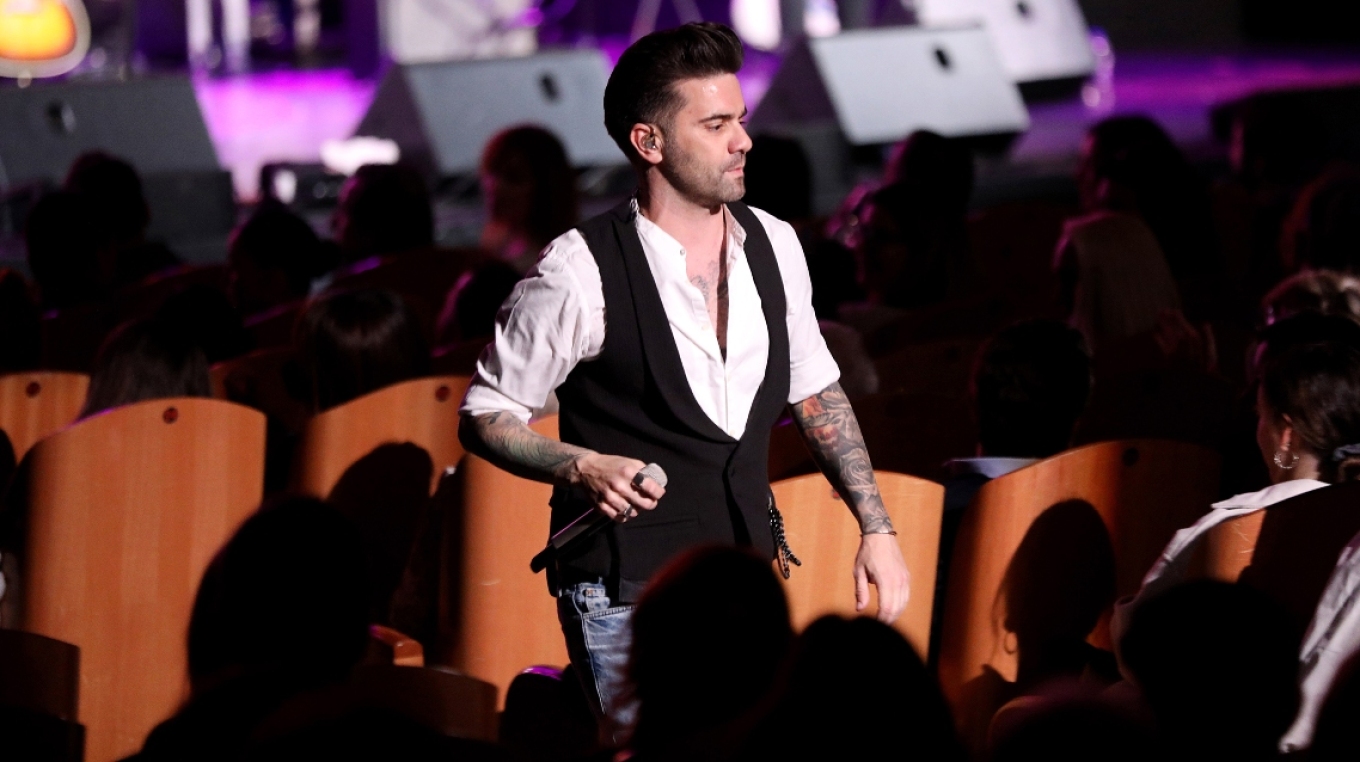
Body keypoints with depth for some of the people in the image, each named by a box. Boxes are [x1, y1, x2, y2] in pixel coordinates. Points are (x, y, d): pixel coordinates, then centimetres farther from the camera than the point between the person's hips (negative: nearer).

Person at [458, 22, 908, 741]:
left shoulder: (773, 245, 5)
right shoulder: (580, 272, -12)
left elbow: (815, 392, 19)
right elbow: (484, 418, -3)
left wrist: (875, 527, 13)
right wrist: (582, 468, -20)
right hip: (626, 593, -5)